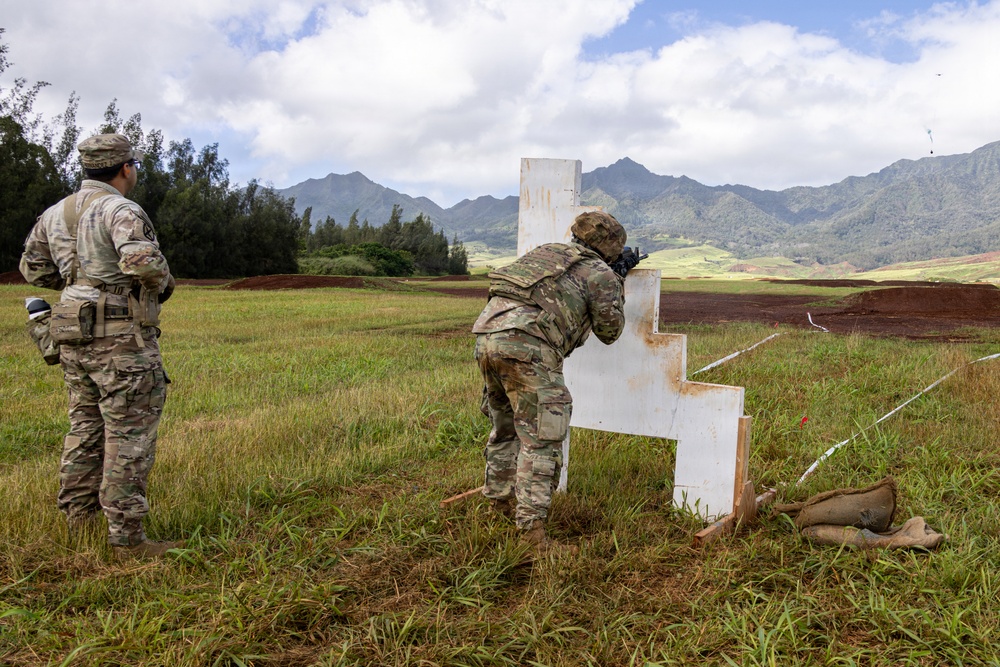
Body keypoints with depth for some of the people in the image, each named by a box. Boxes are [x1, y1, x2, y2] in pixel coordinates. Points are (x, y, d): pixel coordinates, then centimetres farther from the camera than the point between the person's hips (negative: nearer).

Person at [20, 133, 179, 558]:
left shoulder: (56, 213, 12)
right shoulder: (121, 210, -13)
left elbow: (33, 269, 19)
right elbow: (141, 259, -30)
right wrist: (162, 283, -10)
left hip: (76, 338, 8)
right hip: (122, 339, -8)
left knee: (85, 427, 20)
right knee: (129, 438, -3)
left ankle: (78, 515, 32)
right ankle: (126, 536, 2)